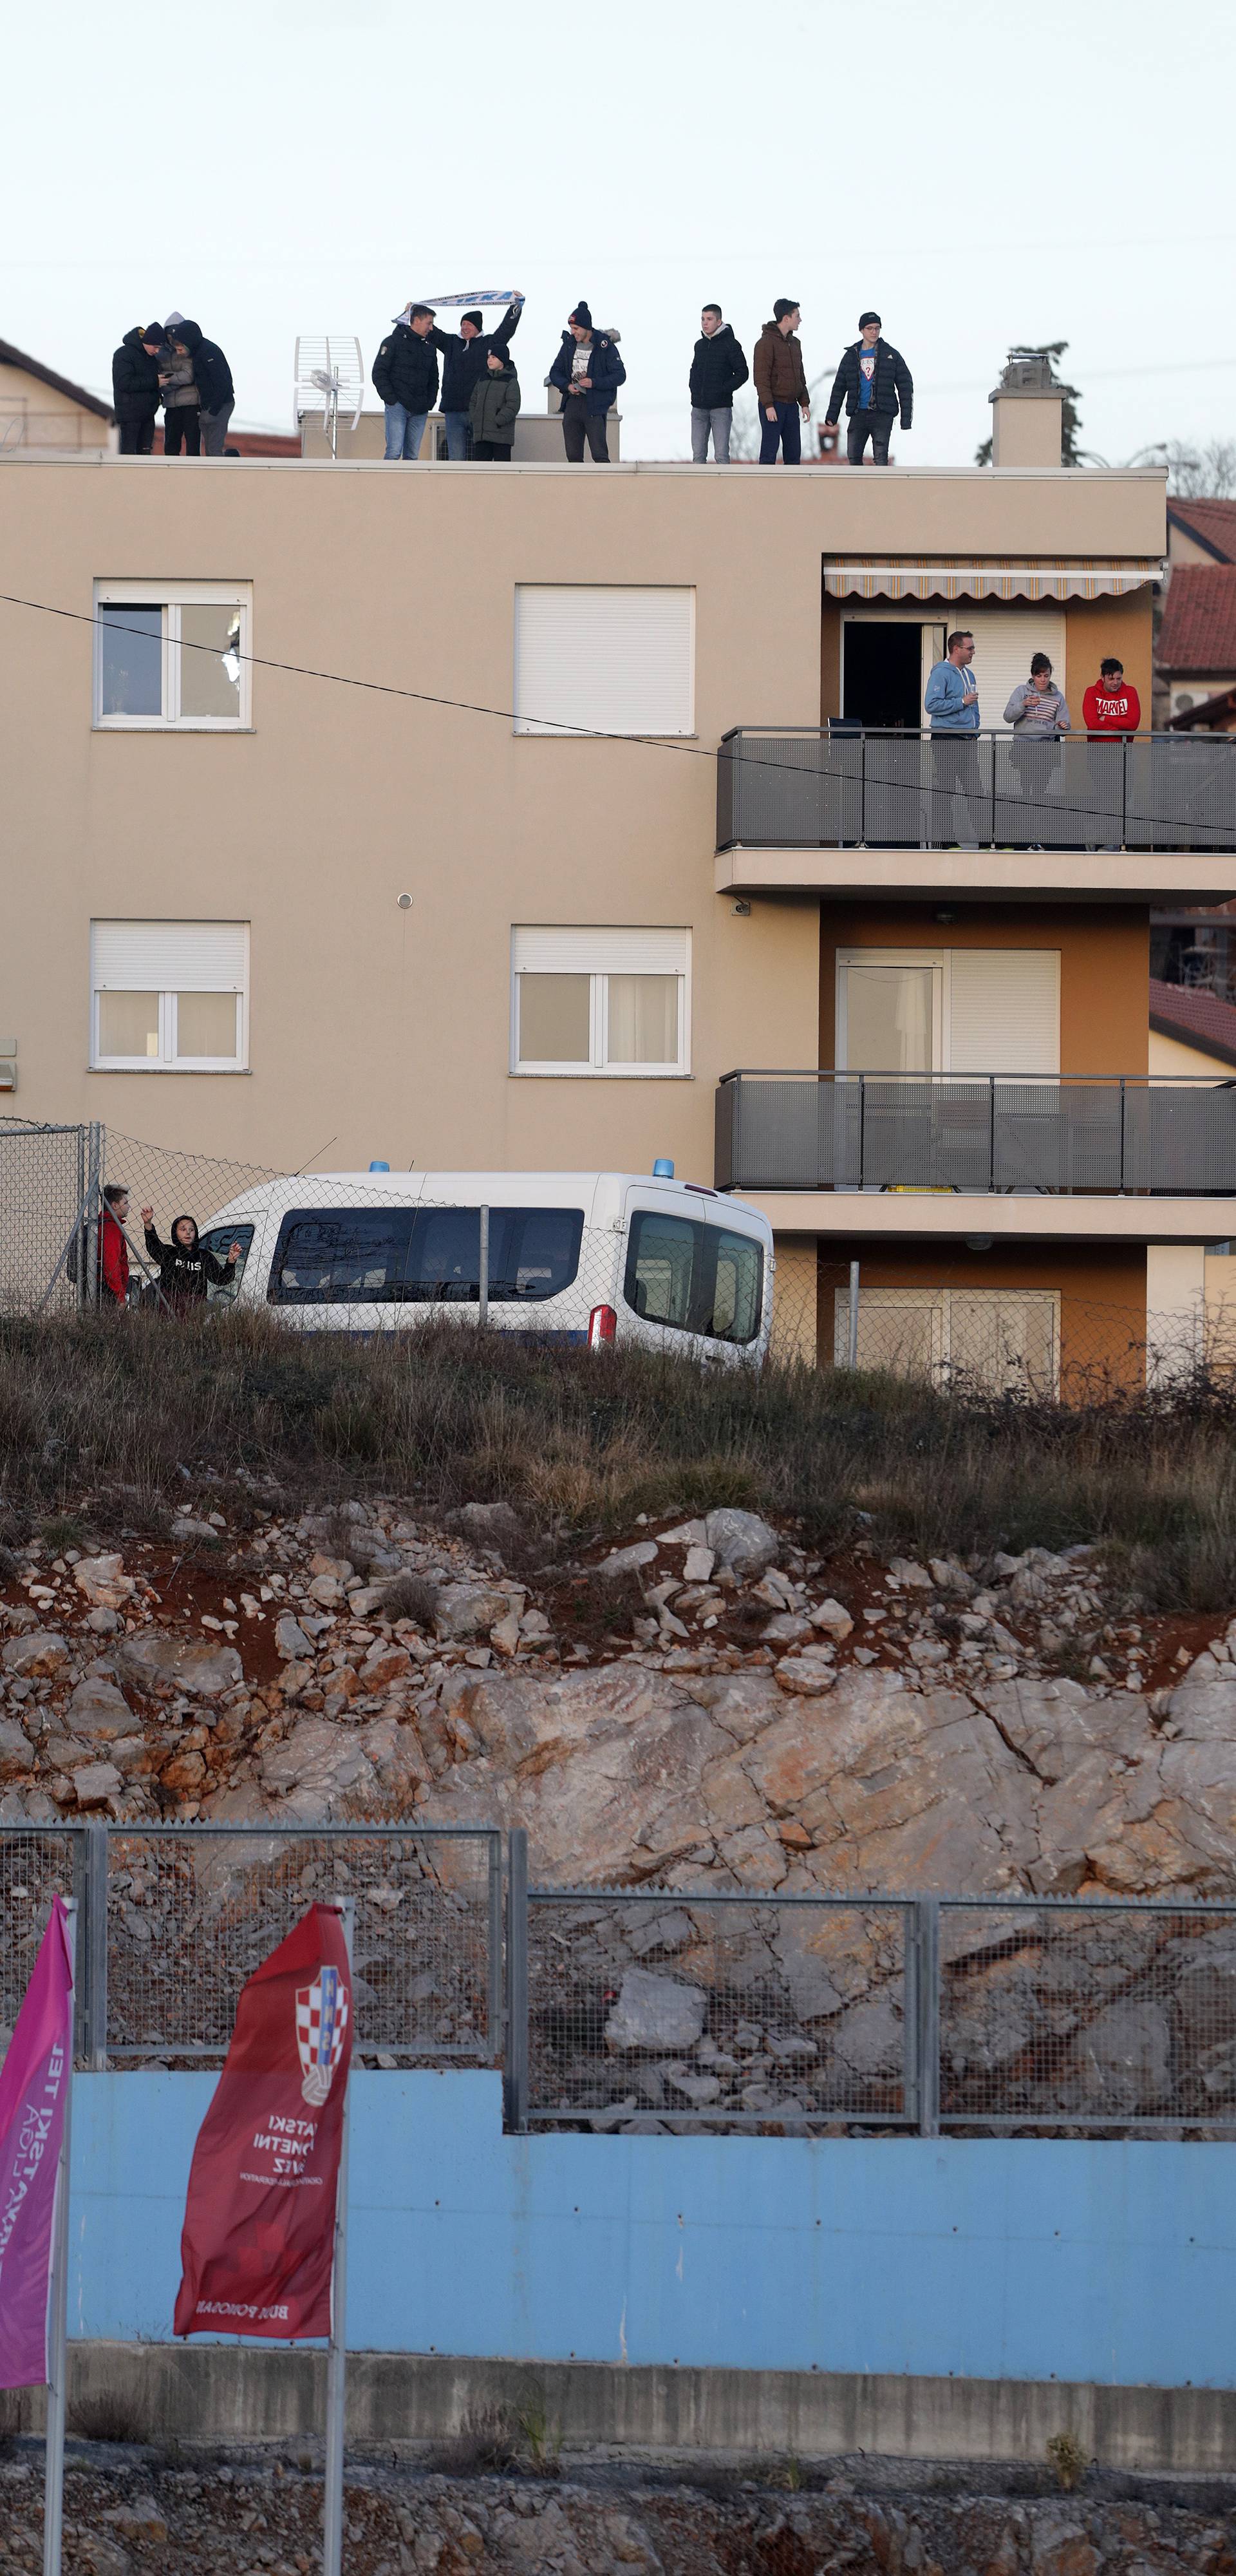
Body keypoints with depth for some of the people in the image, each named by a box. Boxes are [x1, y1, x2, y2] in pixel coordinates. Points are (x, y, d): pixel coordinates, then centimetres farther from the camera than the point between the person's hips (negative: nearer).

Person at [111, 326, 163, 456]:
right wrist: (154, 381, -21)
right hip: (129, 412, -8)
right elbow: (124, 383, -20)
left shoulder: (152, 357, 12)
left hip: (147, 414, 8)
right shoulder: (124, 354, -11)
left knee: (145, 451, 7)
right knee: (128, 452, -8)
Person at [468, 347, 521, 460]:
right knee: (481, 462, 1)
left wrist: (498, 421, -17)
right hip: (481, 433, 6)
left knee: (502, 464, -6)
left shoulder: (511, 381, -1)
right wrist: (473, 420, 4)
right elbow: (473, 402, 20)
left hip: (502, 435, -6)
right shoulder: (482, 380, 17)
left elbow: (513, 406, -9)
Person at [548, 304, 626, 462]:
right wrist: (567, 386, -7)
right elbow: (555, 372, 14)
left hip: (595, 407, -5)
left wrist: (594, 383, -19)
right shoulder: (569, 344, 9)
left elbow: (620, 376, -7)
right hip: (572, 404, 5)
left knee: (599, 455, -11)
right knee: (573, 456, 5)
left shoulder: (605, 346, -6)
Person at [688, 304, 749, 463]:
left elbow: (742, 372, -6)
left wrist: (724, 390, -13)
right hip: (699, 408, 6)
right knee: (698, 455, 5)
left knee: (721, 455, -6)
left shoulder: (730, 344, -6)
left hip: (721, 408, -6)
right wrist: (693, 387, 7)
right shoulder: (700, 345, 12)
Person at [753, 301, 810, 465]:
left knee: (793, 452, 7)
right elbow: (761, 377, -15)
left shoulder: (794, 343, 15)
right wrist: (768, 406, -21)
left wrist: (804, 403, 13)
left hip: (791, 406, 8)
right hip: (773, 406, -8)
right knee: (769, 452, -7)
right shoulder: (766, 342, -10)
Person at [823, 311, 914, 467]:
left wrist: (906, 418, -3)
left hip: (883, 415, -3)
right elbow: (839, 387, 14)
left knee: (880, 457, -10)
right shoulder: (851, 355, 10)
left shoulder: (891, 355, 3)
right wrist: (832, 416, 8)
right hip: (858, 414, 3)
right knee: (854, 456, 0)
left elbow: (905, 386, 3)